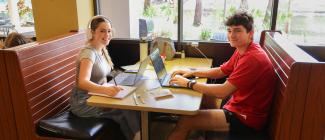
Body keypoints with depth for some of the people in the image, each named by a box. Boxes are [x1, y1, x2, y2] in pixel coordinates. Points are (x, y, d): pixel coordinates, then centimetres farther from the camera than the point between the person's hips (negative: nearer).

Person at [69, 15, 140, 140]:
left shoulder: (102, 50, 4)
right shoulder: (89, 52, -22)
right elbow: (83, 82, -36)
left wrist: (109, 89, -8)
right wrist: (107, 90, -52)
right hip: (84, 102, -7)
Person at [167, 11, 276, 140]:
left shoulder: (252, 58, -26)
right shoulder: (243, 50, 5)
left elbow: (222, 92, -28)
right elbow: (220, 71, 14)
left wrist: (188, 83, -19)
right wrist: (192, 72, 1)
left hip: (246, 119, -10)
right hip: (238, 105, 10)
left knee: (185, 121, -13)